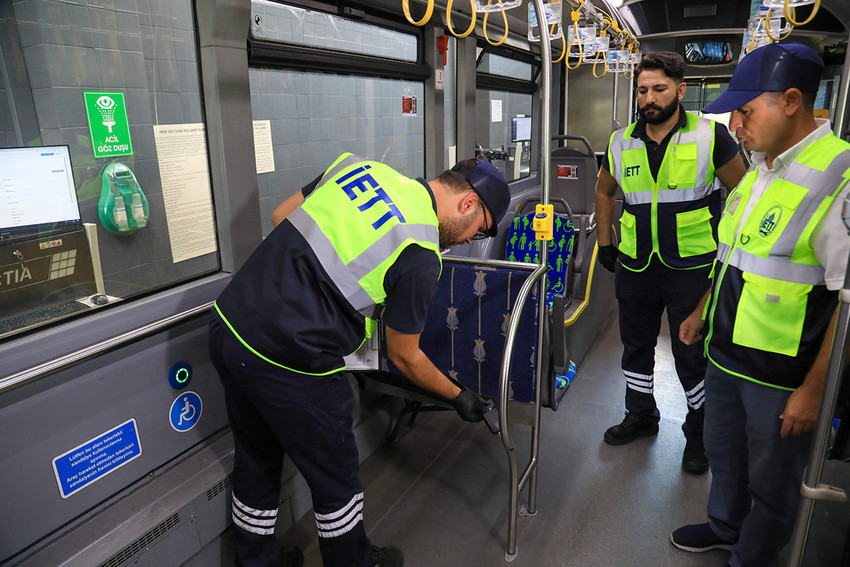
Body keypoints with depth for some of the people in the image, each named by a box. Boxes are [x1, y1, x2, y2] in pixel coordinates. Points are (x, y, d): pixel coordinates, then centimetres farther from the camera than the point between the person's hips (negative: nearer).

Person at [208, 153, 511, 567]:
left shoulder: (359, 166, 6)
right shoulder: (420, 257, -12)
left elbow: (279, 216, 14)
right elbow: (403, 357, -1)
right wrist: (458, 397, 15)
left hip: (228, 324, 8)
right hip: (289, 362, -8)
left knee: (256, 463, 27)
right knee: (334, 476, 18)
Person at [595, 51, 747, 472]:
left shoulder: (711, 136, -6)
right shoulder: (622, 142, 4)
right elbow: (604, 192, 18)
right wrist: (605, 243, 13)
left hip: (693, 268, -4)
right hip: (635, 266, 4)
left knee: (692, 355, 6)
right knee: (636, 346, 17)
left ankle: (699, 431, 28)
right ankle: (641, 414, 38)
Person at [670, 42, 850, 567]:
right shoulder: (761, 168, 6)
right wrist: (703, 312, 21)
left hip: (783, 375, -8)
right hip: (727, 352, 8)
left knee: (771, 483, 14)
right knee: (724, 453, 26)